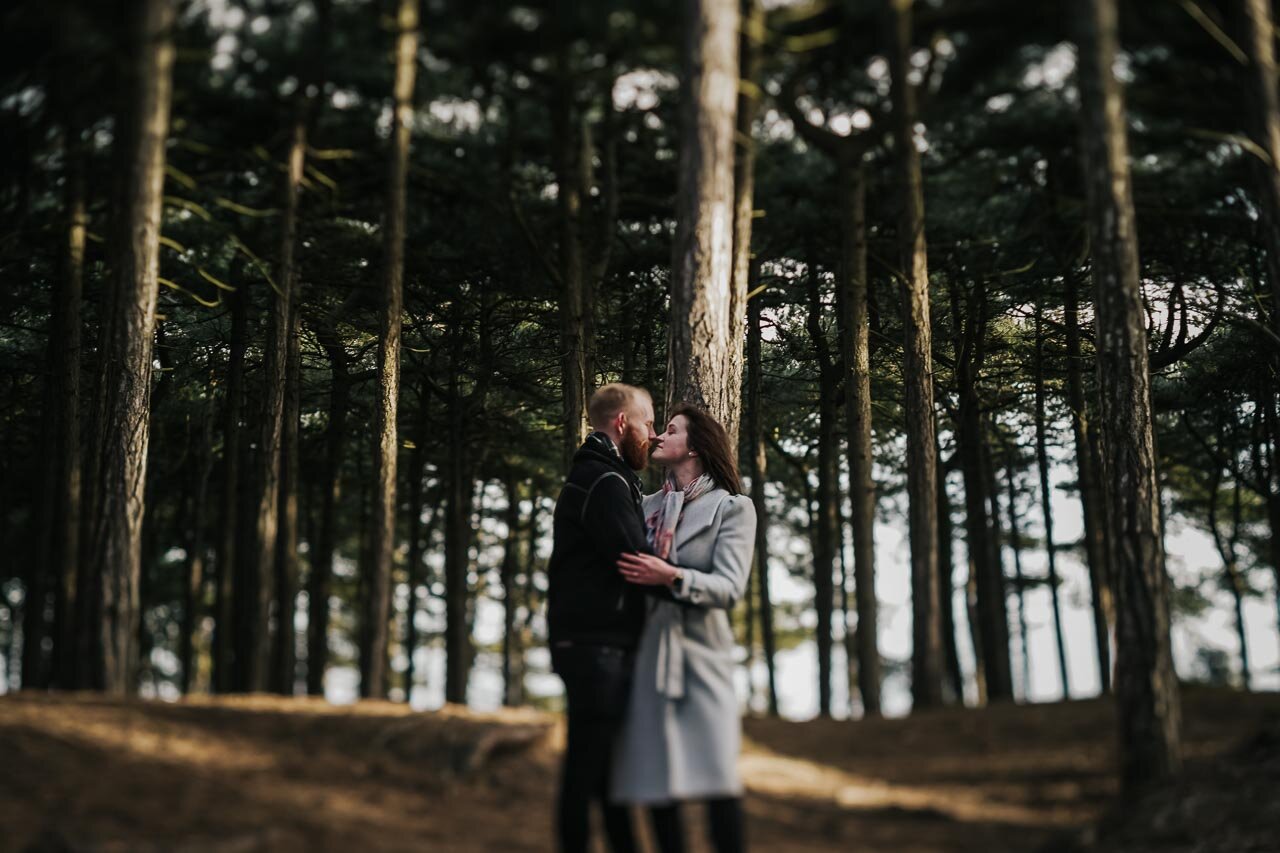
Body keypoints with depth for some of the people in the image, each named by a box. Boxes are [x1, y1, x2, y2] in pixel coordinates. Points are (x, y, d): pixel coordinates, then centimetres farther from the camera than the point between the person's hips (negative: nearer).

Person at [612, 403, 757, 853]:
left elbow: (729, 588, -9)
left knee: (716, 777, -9)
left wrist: (672, 577, -22)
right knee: (656, 781, 3)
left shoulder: (733, 508, 4)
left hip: (702, 652, -4)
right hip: (649, 653, 4)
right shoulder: (648, 506, 16)